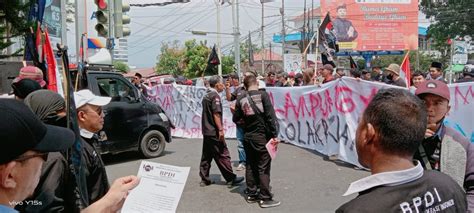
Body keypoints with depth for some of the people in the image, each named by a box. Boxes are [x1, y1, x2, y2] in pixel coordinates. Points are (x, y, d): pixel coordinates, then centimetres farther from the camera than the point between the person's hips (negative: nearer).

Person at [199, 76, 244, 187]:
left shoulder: (206, 96, 15)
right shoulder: (215, 96, -14)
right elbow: (216, 114, -20)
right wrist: (220, 129, -20)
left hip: (206, 131, 9)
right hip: (214, 132, -9)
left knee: (206, 156, 12)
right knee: (222, 155, -1)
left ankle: (204, 179, 15)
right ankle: (231, 178, 7)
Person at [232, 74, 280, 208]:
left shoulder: (241, 99, 2)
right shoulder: (262, 94, -9)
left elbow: (235, 119, 7)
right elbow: (270, 115, -15)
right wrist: (274, 134, -11)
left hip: (247, 137, 4)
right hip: (262, 136, -4)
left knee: (250, 166, 15)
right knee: (263, 168, 1)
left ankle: (251, 194, 23)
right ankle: (265, 198, 6)